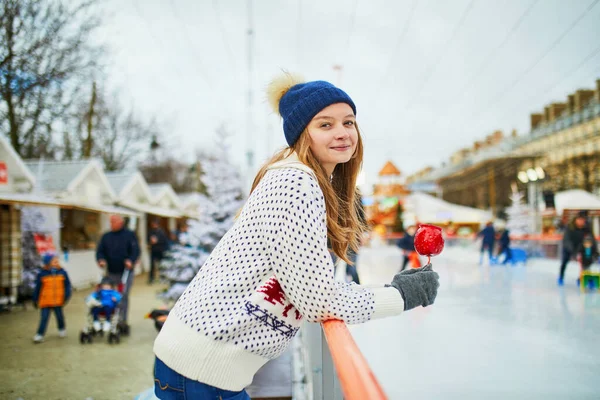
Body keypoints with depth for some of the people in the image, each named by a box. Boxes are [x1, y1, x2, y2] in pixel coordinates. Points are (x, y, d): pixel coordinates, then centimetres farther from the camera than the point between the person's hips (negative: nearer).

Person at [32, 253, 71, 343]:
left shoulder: (62, 273, -1)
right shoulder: (42, 274, -5)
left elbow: (67, 285, 4)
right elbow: (38, 288, 3)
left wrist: (66, 296, -6)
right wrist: (35, 300, 7)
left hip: (58, 301, 2)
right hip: (45, 301, -1)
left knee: (59, 316, 13)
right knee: (44, 318, -2)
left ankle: (62, 329, 35)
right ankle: (39, 335, 5)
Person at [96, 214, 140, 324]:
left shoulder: (129, 235, 1)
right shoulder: (106, 236, 11)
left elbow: (135, 250, -7)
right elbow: (100, 251, 7)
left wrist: (131, 261, -25)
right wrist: (101, 260, -15)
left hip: (125, 271, -4)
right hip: (111, 272, 4)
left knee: (124, 296, -4)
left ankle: (122, 320, 2)